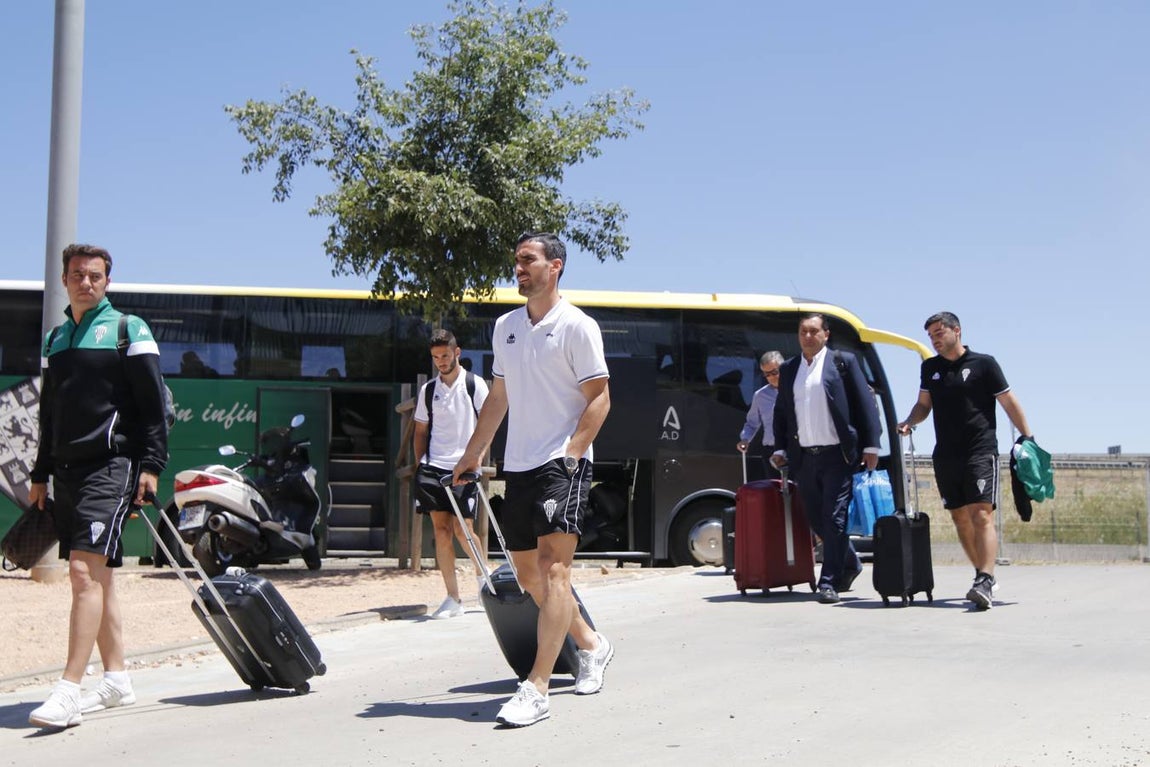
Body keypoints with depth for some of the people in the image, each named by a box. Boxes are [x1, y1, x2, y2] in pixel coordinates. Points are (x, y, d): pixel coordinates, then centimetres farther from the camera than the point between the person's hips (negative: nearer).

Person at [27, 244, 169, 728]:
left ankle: (68, 692, -19)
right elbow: (49, 415, 23)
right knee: (96, 578, 10)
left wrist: (151, 465, -13)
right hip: (67, 469, 7)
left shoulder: (128, 330, 0)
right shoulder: (55, 339, 19)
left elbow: (153, 404, -5)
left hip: (110, 465, -7)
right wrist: (41, 475, 20)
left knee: (86, 572, -17)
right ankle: (117, 681, 19)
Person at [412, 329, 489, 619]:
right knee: (441, 529, 0)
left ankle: (483, 573, 21)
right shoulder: (428, 389, 12)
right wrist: (420, 465, 10)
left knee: (462, 529, -9)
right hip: (433, 467, 4)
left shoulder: (474, 385, 1)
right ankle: (453, 599, 5)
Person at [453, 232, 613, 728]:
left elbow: (599, 397, -9)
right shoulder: (505, 327, 14)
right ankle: (591, 645, 33)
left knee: (553, 566, -14)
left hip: (563, 464, -7)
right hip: (517, 464, 8)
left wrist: (571, 454, -19)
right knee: (527, 571, 12)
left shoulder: (577, 326, -5)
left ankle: (536, 690, -15)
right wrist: (471, 455, 21)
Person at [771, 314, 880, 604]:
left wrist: (870, 446, -7)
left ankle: (829, 583, 0)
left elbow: (865, 404, -1)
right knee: (816, 520, 10)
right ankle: (849, 564, 32)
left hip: (837, 455, -5)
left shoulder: (843, 361, 2)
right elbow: (780, 412, 18)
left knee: (834, 519, -6)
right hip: (804, 458, 5)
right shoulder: (788, 369, 14)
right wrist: (780, 449, 8)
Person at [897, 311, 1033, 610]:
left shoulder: (983, 364, -1)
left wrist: (1028, 438, -2)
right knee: (960, 519, 9)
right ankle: (984, 576, 23)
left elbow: (1009, 403, 2)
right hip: (945, 456, 6)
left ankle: (985, 582, -24)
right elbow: (923, 404, 22)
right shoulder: (930, 368, 13)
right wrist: (909, 422, 1)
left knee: (981, 515, -16)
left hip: (980, 452, -5)